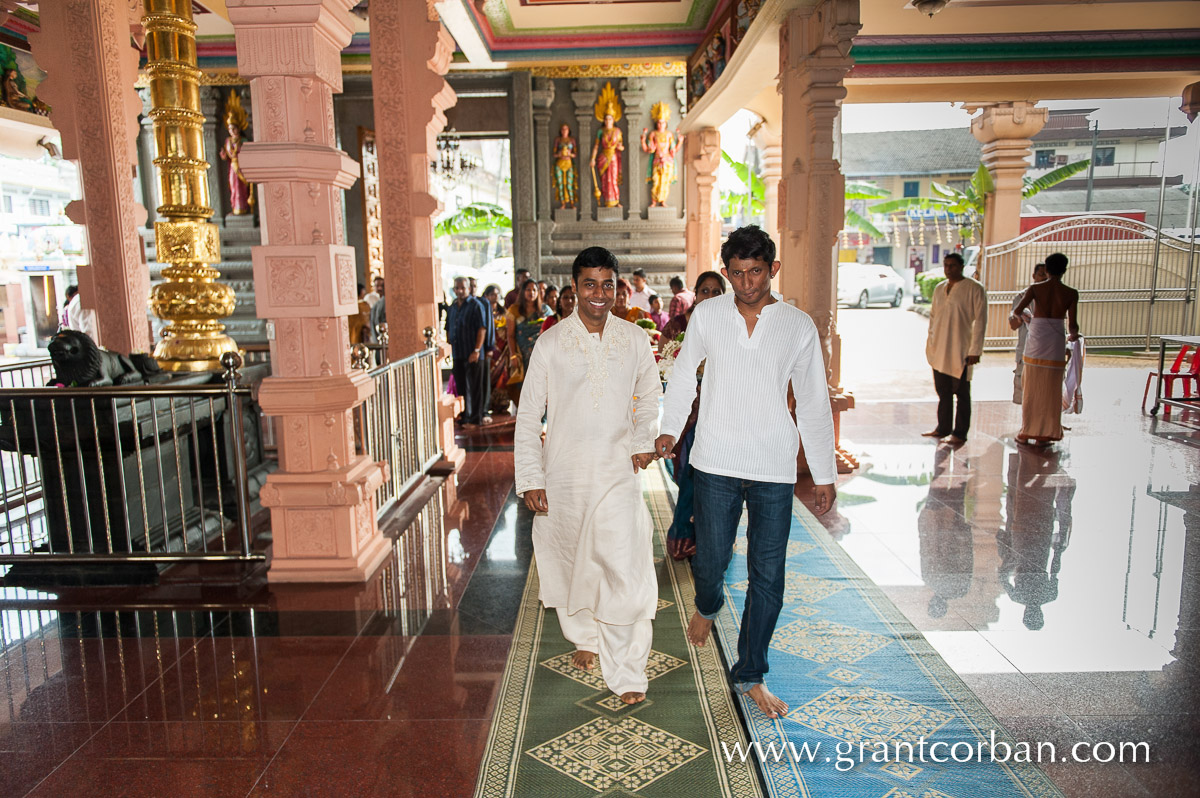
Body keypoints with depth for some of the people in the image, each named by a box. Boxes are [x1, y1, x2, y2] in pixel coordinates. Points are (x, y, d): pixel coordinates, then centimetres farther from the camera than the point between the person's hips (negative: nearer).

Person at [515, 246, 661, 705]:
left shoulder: (635, 340, 1)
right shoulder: (551, 344, -5)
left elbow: (649, 398, 18)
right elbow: (529, 416, -2)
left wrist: (644, 440, 2)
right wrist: (529, 479, -6)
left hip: (619, 473, 0)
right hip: (564, 474, 0)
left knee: (626, 570, -7)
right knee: (572, 563, 15)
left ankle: (627, 673, 7)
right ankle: (585, 637, 42)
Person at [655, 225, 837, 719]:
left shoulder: (799, 326, 1)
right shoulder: (707, 315, 2)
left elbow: (814, 404, 6)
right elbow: (683, 375, 14)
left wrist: (824, 473, 6)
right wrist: (669, 429, 4)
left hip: (774, 469, 0)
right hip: (716, 462, 0)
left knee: (768, 577, 3)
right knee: (710, 559, 5)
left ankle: (749, 674, 22)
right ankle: (707, 606, 43)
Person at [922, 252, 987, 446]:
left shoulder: (974, 288, -6)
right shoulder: (939, 288, 12)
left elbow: (980, 320, -8)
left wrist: (975, 350, -13)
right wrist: (930, 343, 13)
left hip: (960, 351, -5)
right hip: (939, 350, 6)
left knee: (961, 393, 2)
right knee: (943, 392, 12)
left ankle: (960, 433, 8)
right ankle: (943, 428, 22)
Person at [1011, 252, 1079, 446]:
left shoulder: (1035, 288, -3)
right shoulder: (1071, 293, -2)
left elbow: (1017, 310, -10)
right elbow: (1072, 324, -3)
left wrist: (1023, 296, 13)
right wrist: (1073, 335, 20)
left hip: (1035, 341, 0)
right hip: (1056, 343, 0)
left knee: (1030, 389, 9)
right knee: (1050, 390, 8)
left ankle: (1026, 433, 13)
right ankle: (1044, 436, 12)